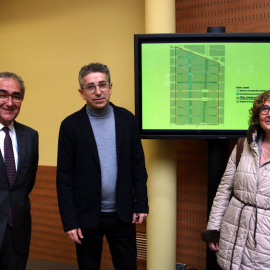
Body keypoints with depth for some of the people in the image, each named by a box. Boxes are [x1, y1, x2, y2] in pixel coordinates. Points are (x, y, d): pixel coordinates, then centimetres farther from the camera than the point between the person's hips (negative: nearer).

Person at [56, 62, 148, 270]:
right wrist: (69, 221, -8)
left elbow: (138, 164, 4)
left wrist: (142, 204, 1)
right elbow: (64, 176, -6)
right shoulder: (71, 125, -7)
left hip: (122, 214, 2)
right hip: (87, 215, -1)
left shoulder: (127, 118, 0)